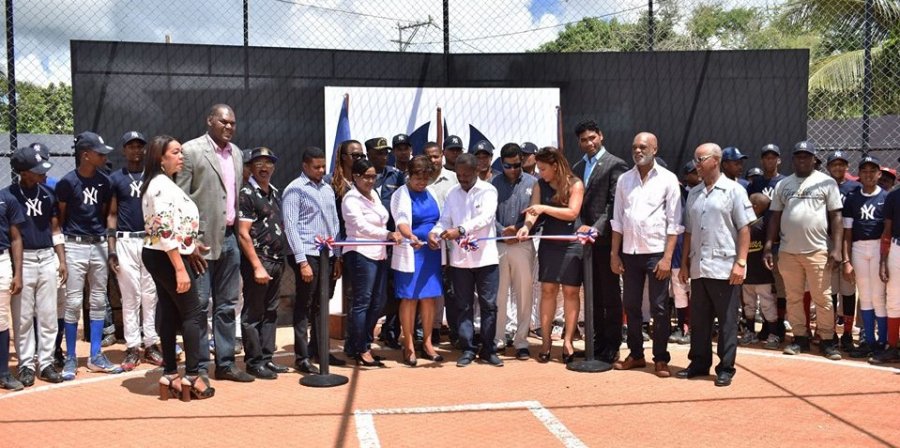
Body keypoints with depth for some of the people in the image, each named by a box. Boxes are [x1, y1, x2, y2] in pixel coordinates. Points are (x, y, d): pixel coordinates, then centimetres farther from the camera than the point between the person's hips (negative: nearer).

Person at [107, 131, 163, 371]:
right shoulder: (115, 178, 6)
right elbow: (112, 215, 5)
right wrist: (111, 249, -3)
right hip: (126, 242, -1)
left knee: (151, 294, 3)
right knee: (130, 295, 1)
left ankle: (151, 344, 11)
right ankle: (132, 347, 6)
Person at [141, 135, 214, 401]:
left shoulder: (160, 184, 16)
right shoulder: (163, 185, -17)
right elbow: (164, 230, -23)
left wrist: (191, 244, 15)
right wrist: (180, 268, -24)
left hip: (159, 257, 10)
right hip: (168, 258, -10)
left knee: (170, 314, 10)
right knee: (193, 313, -4)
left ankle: (170, 376, 14)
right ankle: (193, 376, -1)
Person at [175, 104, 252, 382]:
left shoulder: (236, 153, 13)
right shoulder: (191, 150, -7)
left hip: (229, 238, 7)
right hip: (202, 240, -6)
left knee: (227, 305, 12)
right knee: (199, 305, 0)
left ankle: (225, 364, 21)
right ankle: (199, 368, 9)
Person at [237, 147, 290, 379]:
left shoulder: (275, 193, 14)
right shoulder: (246, 194, -9)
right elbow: (243, 234, -14)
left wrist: (282, 259, 13)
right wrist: (257, 266, -18)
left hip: (277, 261, 8)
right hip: (258, 262, -8)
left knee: (270, 313, 13)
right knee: (253, 314, 1)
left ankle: (267, 358, 21)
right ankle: (254, 362, 9)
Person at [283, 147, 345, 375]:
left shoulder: (327, 189, 15)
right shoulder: (295, 190, -5)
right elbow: (290, 227, -10)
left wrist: (337, 257, 13)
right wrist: (302, 261, -15)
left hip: (328, 255, 6)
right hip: (307, 255, -6)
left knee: (321, 305, 13)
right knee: (304, 307, 0)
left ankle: (318, 350, 24)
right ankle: (302, 357, 7)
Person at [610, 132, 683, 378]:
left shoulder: (667, 179, -2)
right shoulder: (624, 179, 8)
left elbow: (674, 223, -5)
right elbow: (617, 220, 10)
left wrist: (667, 258, -11)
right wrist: (614, 253, 5)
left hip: (656, 253, -4)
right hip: (630, 253, 4)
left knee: (659, 309, 2)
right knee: (631, 306, 9)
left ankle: (660, 359, 11)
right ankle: (635, 354, 21)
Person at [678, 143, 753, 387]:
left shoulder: (733, 190, -3)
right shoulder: (693, 194, 14)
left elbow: (744, 229, -6)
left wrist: (740, 263, -13)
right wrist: (684, 263, 13)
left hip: (723, 268, -6)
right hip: (698, 268, 6)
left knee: (727, 321, 2)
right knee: (699, 319, 12)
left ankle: (726, 368, 10)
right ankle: (699, 363, 22)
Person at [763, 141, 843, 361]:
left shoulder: (826, 182, 2)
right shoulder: (783, 184, 11)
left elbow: (835, 216, -1)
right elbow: (775, 217, 12)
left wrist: (836, 248, -10)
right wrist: (768, 247, 4)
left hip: (817, 251, -3)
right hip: (787, 251, 4)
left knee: (822, 298, -1)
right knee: (793, 297, 8)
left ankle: (827, 340, 7)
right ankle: (800, 337, 18)